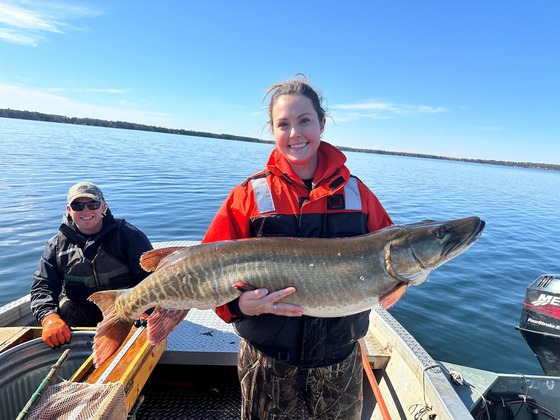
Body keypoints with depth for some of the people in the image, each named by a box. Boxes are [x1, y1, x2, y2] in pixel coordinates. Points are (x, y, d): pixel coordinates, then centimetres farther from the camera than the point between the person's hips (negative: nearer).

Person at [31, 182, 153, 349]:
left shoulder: (128, 235, -5)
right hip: (80, 314, 5)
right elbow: (42, 285, 4)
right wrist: (49, 317, -17)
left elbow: (150, 276, -10)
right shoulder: (57, 245, 8)